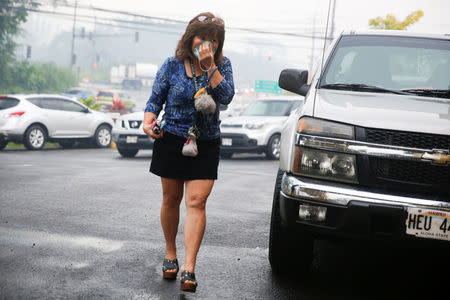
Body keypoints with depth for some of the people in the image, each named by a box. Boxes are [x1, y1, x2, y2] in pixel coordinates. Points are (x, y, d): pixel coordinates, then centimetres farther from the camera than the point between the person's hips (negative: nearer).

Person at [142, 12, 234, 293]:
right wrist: (149, 121, -16)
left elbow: (226, 97, -14)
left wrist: (210, 66, -20)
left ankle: (189, 268, -14)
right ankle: (170, 254, 30)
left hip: (206, 144, 0)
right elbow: (155, 100, 3)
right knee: (171, 199, 10)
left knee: (196, 201, -11)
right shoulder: (172, 66, -1)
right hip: (172, 140, 1)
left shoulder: (222, 65, 1)